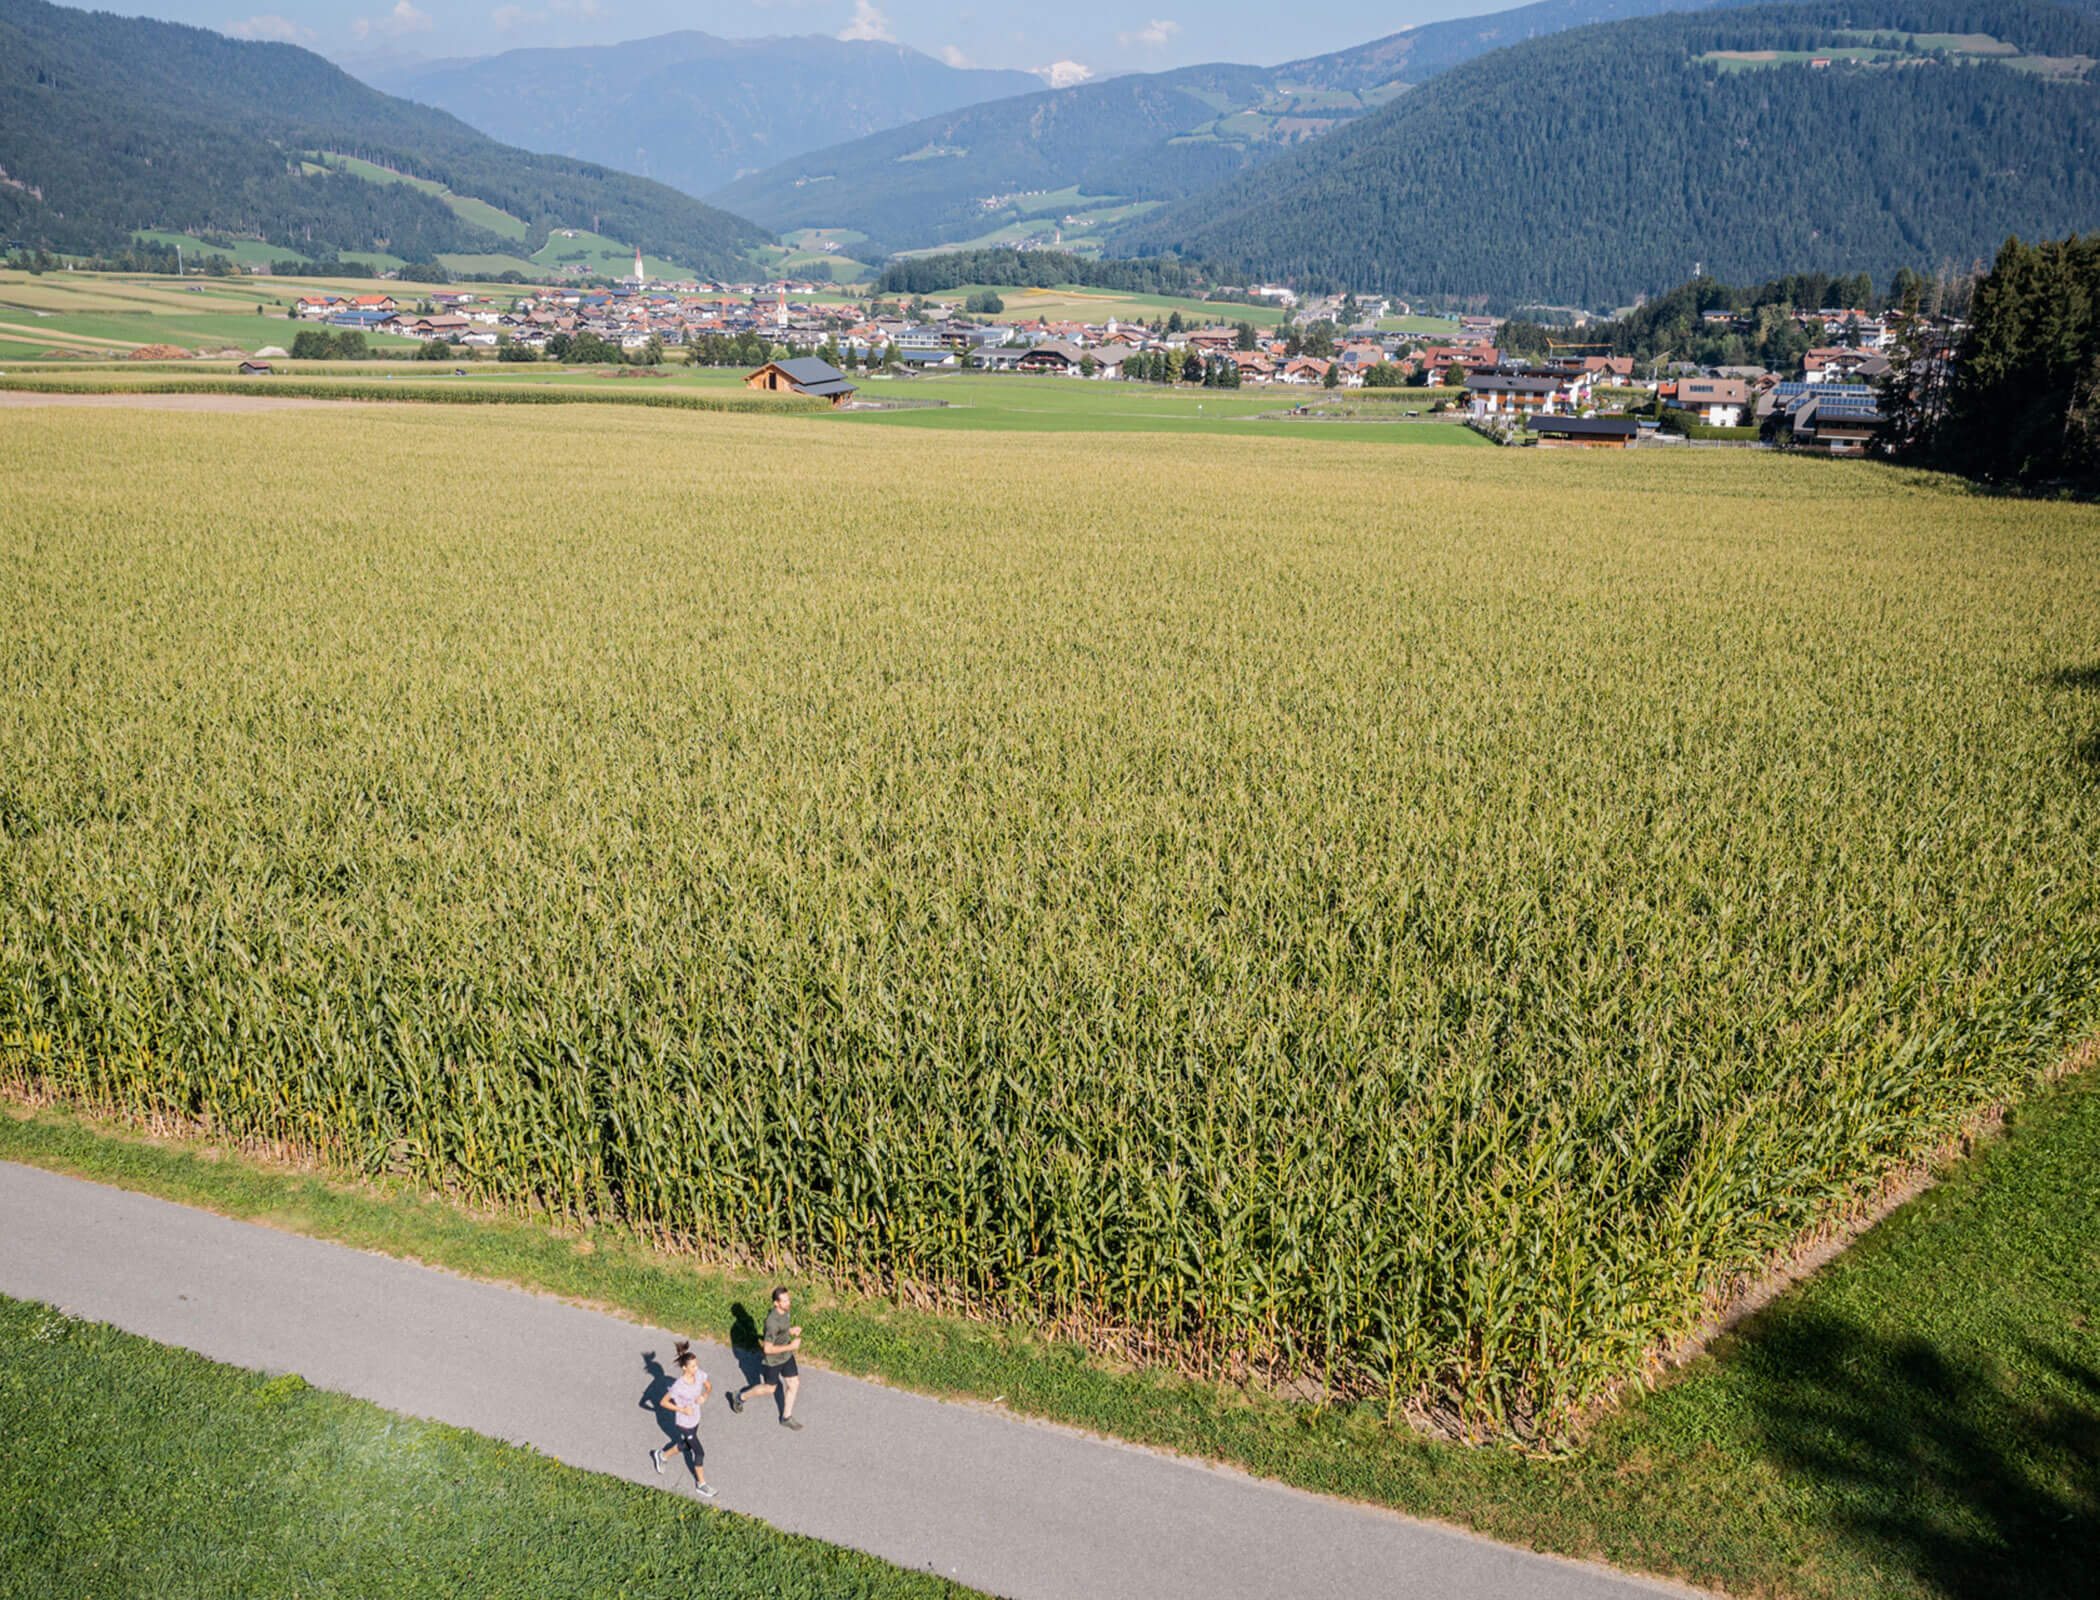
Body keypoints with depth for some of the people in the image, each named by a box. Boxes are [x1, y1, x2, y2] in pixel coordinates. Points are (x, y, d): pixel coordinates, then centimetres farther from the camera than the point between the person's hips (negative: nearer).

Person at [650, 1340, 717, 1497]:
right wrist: (682, 1410, -27)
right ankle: (701, 1484, 30)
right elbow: (663, 1402, -20)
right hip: (684, 1424, -6)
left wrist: (705, 1396, -21)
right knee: (699, 1453, 7)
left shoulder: (699, 1374, -18)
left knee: (686, 1446, 28)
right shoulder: (678, 1385, -33)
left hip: (695, 1419, 6)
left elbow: (709, 1386, 0)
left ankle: (661, 1455, 52)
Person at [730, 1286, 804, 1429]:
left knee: (794, 1384, 12)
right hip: (773, 1359, -7)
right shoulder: (772, 1322, -37)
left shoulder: (783, 1310, -11)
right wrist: (791, 1346, -29)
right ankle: (740, 1398, 41)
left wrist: (791, 1330, -6)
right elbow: (768, 1349, -33)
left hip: (786, 1355, 7)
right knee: (769, 1388, 16)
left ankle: (786, 1418, 31)